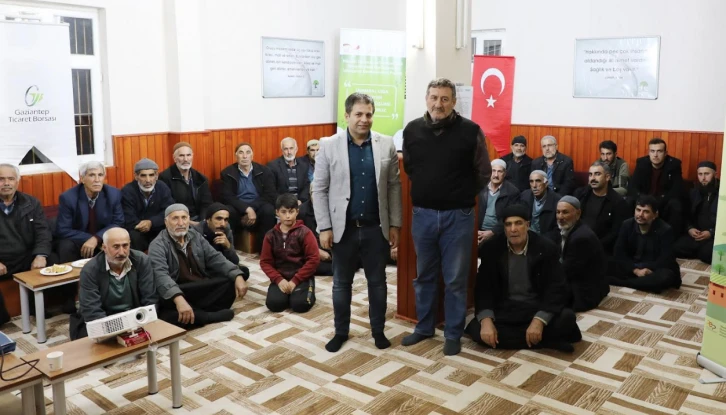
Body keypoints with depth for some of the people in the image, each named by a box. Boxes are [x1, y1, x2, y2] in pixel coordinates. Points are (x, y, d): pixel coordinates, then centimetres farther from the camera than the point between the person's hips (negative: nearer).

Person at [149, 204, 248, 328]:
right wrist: (178, 299, -44)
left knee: (231, 282, -17)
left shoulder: (196, 236, 11)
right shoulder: (158, 245, -9)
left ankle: (195, 313, -26)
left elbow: (215, 259, 6)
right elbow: (161, 275, -25)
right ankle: (210, 315, -24)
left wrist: (238, 276, -13)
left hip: (203, 290, 5)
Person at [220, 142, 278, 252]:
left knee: (269, 210, -31)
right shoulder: (227, 173, 3)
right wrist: (247, 209, -23)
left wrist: (253, 210, -18)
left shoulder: (264, 171, 5)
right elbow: (228, 197, -8)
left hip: (258, 209, 1)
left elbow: (271, 195, -4)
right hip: (238, 209, 0)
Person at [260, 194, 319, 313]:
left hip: (302, 277, -2)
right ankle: (287, 292, 10)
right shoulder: (271, 235, 3)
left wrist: (295, 281, -14)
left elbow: (313, 259, -10)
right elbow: (265, 262, 3)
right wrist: (278, 279, -13)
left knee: (300, 304, -26)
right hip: (280, 277, 2)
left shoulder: (304, 232, -6)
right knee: (274, 304, -23)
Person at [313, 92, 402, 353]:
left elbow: (394, 186, 3)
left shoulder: (386, 145, 0)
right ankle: (341, 331, 28)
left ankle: (378, 330, 29)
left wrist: (394, 224, 0)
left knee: (377, 282, 12)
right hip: (343, 228, -1)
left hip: (376, 228, 1)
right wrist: (324, 227, -7)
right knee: (341, 282, 12)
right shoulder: (328, 146, -4)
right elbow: (319, 189, -3)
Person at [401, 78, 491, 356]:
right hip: (422, 214, 3)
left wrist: (462, 196, 6)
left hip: (458, 215, -3)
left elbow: (484, 174, 1)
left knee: (455, 279, 6)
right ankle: (424, 327, 31)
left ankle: (453, 334, 20)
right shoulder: (412, 130, 0)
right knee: (424, 276, 15)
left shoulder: (470, 131, -9)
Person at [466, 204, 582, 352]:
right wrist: (486, 320, -25)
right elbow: (484, 287, -7)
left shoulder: (546, 247, -9)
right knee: (476, 329, -28)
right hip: (505, 309, 1)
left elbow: (555, 288, -12)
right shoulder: (492, 248, -6)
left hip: (538, 307, -1)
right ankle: (548, 341, -24)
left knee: (567, 318, -30)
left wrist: (539, 320, -27)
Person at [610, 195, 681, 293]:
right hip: (632, 267, 2)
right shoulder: (627, 225, -5)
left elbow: (665, 260, -19)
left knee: (666, 277, -39)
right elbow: (619, 254, -10)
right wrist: (635, 270, -23)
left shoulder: (665, 230, -14)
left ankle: (621, 282, -32)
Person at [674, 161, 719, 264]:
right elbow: (687, 215, 20)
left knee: (707, 253, -35)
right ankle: (701, 253, 0)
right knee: (675, 248, -21)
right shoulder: (694, 192, 16)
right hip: (696, 235, 5)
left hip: (716, 236, -5)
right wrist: (690, 228, -1)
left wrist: (712, 232, -18)